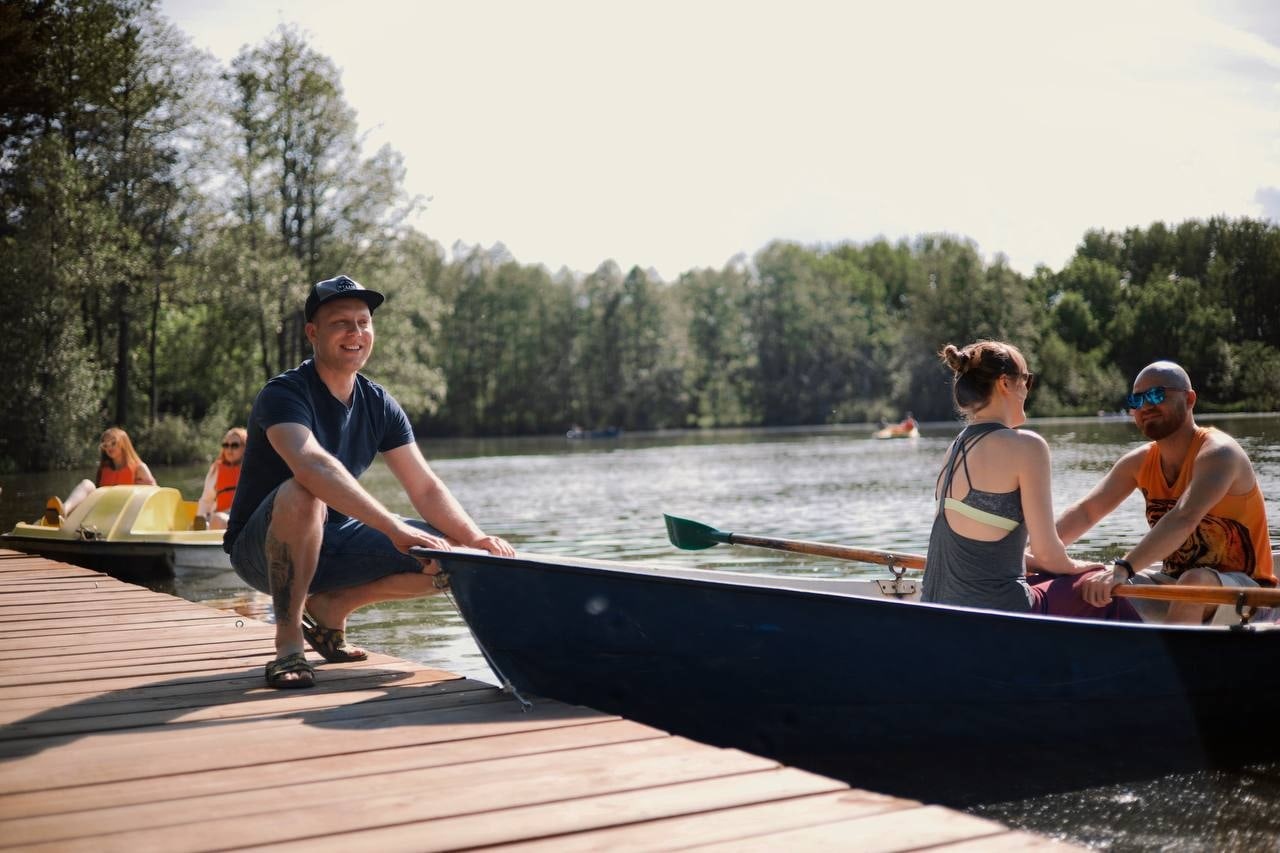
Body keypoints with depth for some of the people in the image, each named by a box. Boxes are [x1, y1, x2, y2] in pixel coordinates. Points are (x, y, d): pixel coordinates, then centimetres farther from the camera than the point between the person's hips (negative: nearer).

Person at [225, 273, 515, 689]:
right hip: (261, 549, -6)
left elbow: (426, 489, -1)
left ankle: (330, 607, 5)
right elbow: (311, 466, -39)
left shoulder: (379, 405, 2)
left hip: (330, 545, 6)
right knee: (301, 495, -39)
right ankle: (289, 640, -22)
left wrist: (476, 539, -19)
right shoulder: (283, 394, -19)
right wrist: (394, 529, -48)